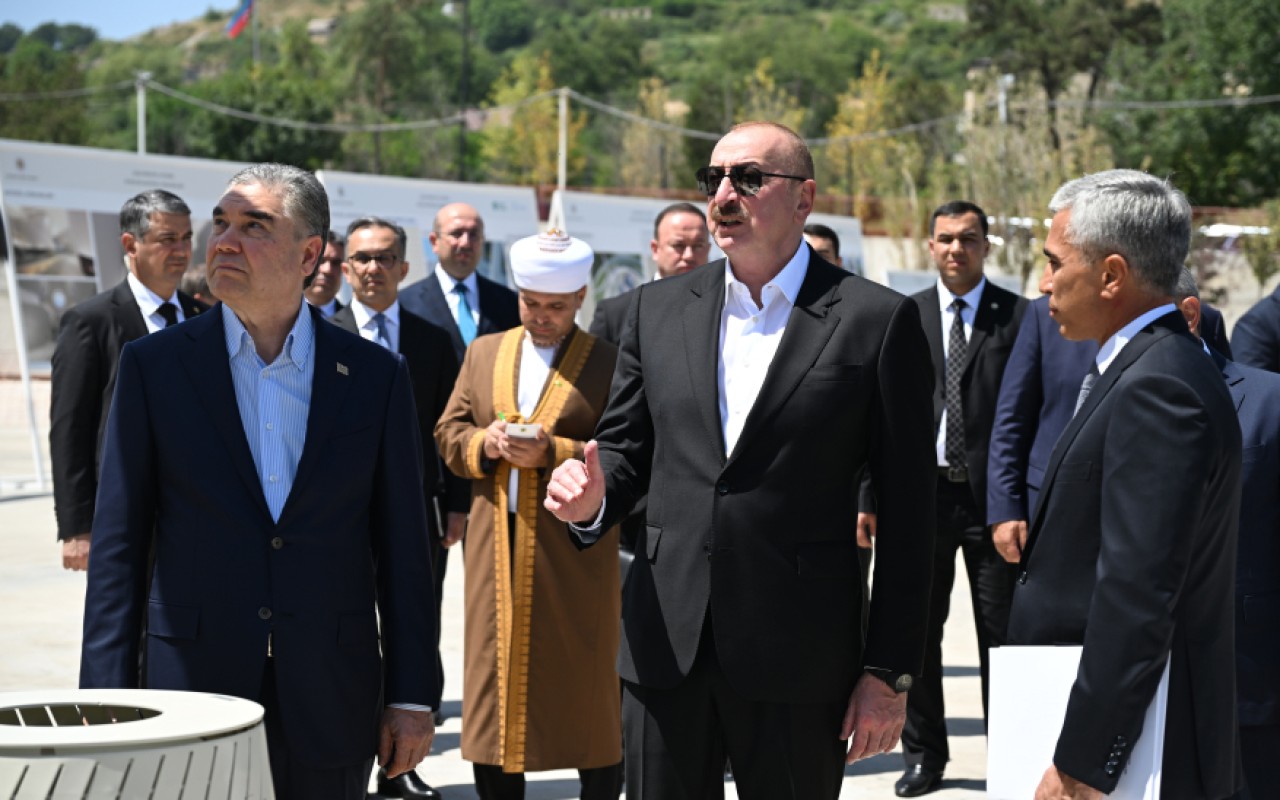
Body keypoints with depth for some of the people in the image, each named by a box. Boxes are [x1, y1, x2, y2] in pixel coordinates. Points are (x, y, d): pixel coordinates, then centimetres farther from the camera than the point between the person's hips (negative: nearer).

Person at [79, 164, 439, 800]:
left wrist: (413, 697, 2)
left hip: (331, 700, 1)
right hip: (194, 688, -1)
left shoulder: (375, 375, 4)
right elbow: (119, 545, 2)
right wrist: (107, 703, -3)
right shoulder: (154, 365, 3)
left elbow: (403, 549, 5)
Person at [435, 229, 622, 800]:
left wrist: (552, 451, -19)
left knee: (585, 687, 2)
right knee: (494, 677, 8)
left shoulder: (610, 363, -2)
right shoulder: (484, 353, 14)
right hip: (496, 548, 4)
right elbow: (448, 433, 13)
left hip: (575, 554, -4)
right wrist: (484, 443, -8)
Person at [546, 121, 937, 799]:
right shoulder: (658, 310, 10)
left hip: (797, 663, -3)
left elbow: (906, 509, -3)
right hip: (665, 645, 4)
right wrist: (591, 498, -9)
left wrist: (890, 672, -6)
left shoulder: (877, 321, -3)